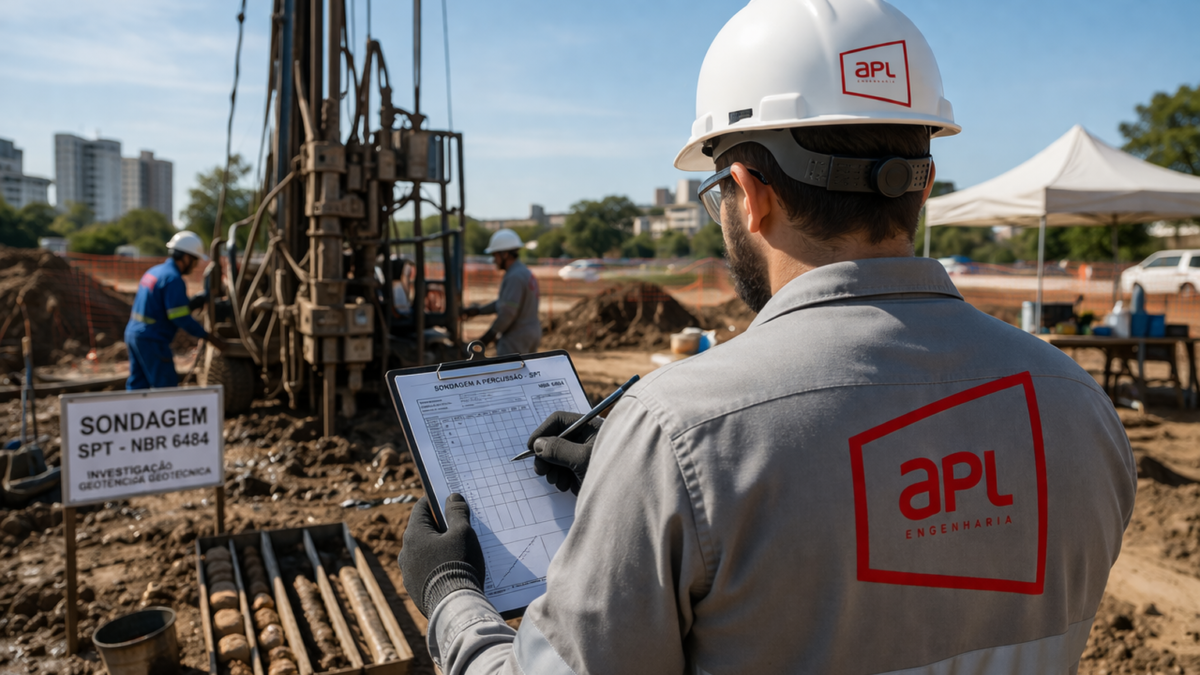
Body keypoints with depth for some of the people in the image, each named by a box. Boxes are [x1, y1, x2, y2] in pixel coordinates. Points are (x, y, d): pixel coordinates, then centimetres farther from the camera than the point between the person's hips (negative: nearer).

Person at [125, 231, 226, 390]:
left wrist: (193, 304, 9)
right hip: (152, 342, -9)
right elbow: (180, 318, -21)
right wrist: (209, 337, -14)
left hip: (133, 334, 9)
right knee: (167, 388, -1)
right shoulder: (173, 279, -17)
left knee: (138, 384, 13)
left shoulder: (155, 271, 13)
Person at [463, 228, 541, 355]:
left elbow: (508, 311, -24)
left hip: (516, 339, -10)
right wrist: (478, 310, 17)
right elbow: (504, 302, 21)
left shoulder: (515, 276, -19)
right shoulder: (524, 272, 14)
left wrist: (491, 333, -13)